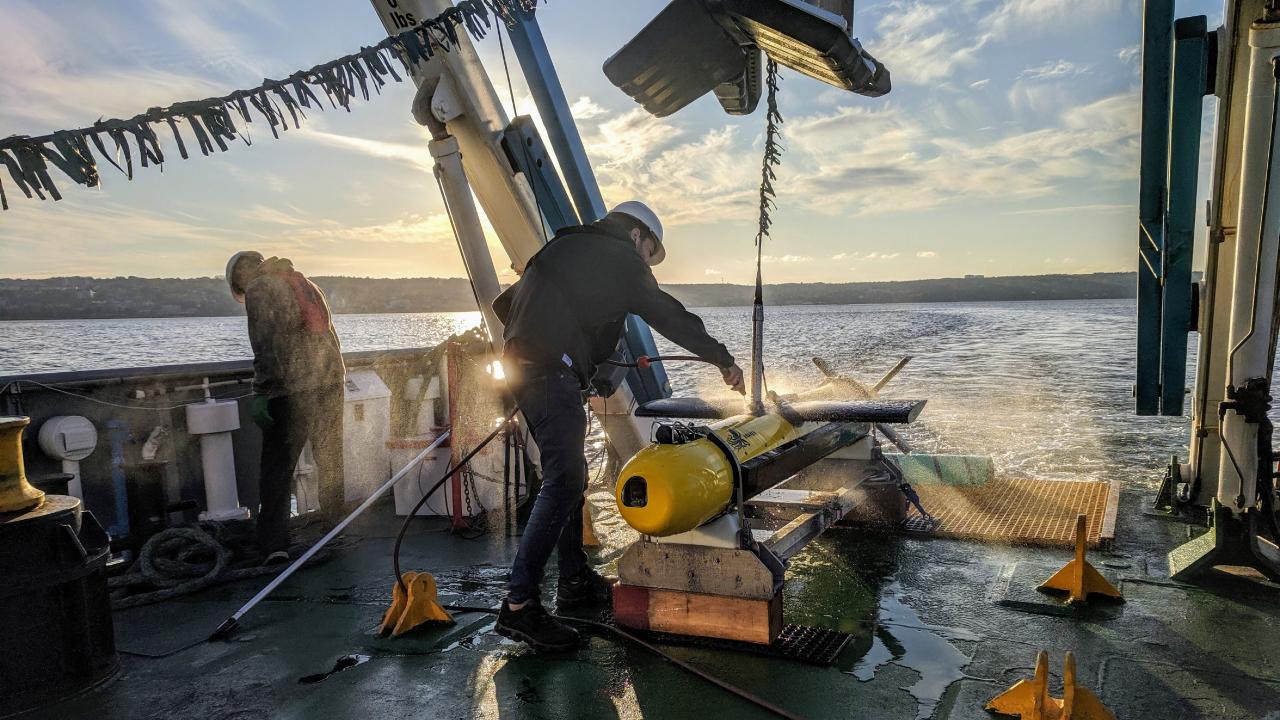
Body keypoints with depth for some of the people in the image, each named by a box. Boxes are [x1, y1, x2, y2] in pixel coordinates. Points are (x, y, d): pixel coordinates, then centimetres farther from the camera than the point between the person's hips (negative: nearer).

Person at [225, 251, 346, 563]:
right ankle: (334, 525, 26)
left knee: (277, 466, -1)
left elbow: (266, 345, -14)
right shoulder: (304, 283, 20)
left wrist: (260, 392, -14)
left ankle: (274, 543, -5)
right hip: (331, 381, 7)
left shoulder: (258, 289, -2)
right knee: (330, 459, 16)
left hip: (291, 388, -7)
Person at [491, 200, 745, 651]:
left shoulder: (564, 248, 27)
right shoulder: (621, 258, 3)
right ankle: (519, 605, -13)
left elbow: (506, 304, 27)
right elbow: (670, 317, 5)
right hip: (552, 373, -9)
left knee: (569, 477, 16)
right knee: (563, 484, -12)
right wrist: (723, 359, 15)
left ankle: (575, 580, 24)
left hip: (520, 364, 9)